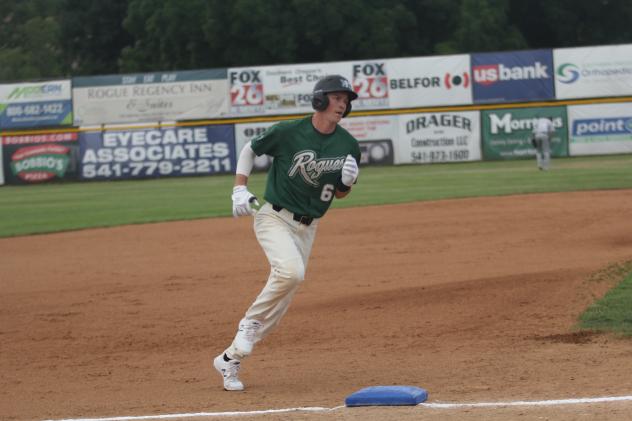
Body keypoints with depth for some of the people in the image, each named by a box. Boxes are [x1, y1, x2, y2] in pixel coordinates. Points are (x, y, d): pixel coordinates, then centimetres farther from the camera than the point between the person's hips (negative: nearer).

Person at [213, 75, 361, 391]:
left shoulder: (348, 145, -1)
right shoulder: (288, 132, -13)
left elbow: (339, 194, 10)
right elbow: (249, 150, 3)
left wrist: (348, 181, -13)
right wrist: (240, 190, -7)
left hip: (307, 227, 5)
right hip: (274, 218, -5)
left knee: (281, 301, 3)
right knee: (290, 272, -32)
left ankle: (230, 359, 14)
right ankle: (250, 324, -10)